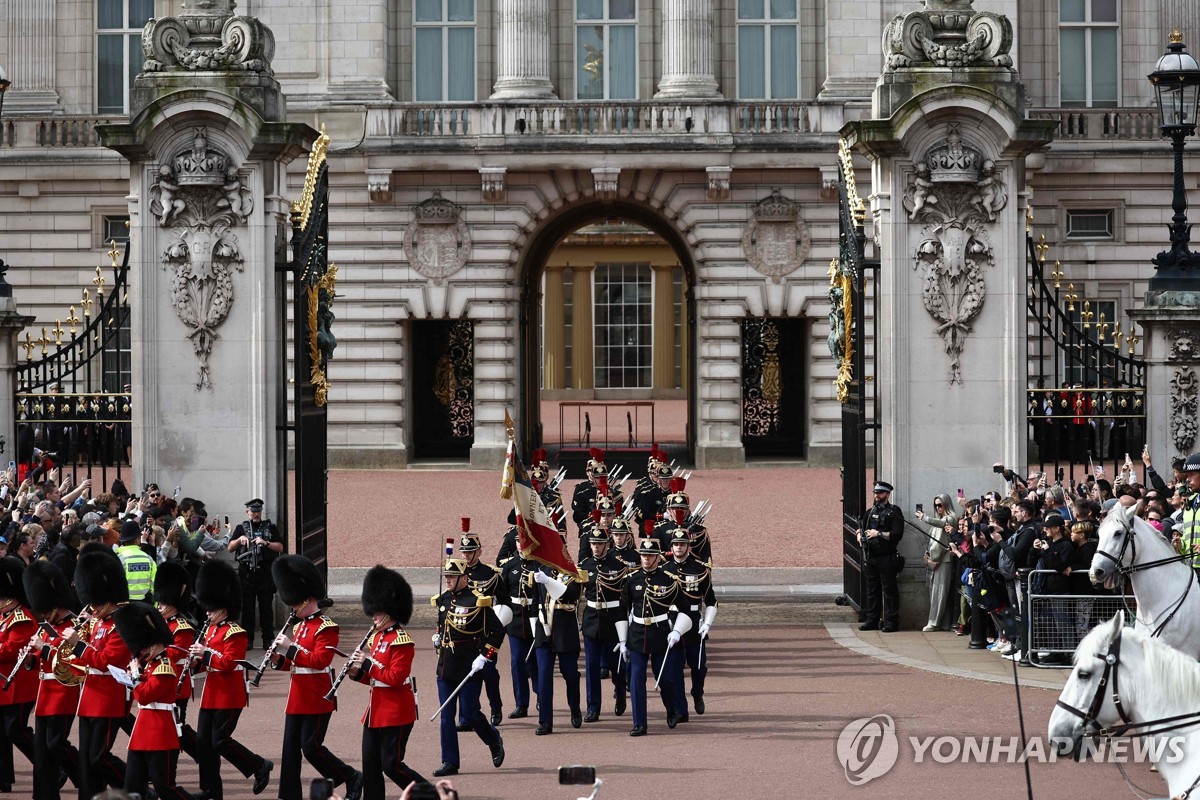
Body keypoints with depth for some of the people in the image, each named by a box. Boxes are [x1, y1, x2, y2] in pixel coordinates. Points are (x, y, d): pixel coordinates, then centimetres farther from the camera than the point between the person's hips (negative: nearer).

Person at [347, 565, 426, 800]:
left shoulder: (401, 640, -15)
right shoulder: (377, 636, 13)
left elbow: (395, 678, -22)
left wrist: (367, 663, -21)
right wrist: (357, 672, -1)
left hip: (396, 712, -9)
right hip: (376, 711, 9)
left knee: (391, 764, -6)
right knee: (370, 765, 8)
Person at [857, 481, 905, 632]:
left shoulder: (894, 512, -4)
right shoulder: (870, 512, 16)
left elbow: (897, 534, -14)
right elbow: (861, 528, 28)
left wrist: (879, 534, -16)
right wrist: (860, 535, 6)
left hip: (886, 558, -7)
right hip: (870, 557, 7)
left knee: (889, 590, -4)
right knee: (872, 590, 11)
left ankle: (891, 622, -2)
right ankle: (872, 620, 17)